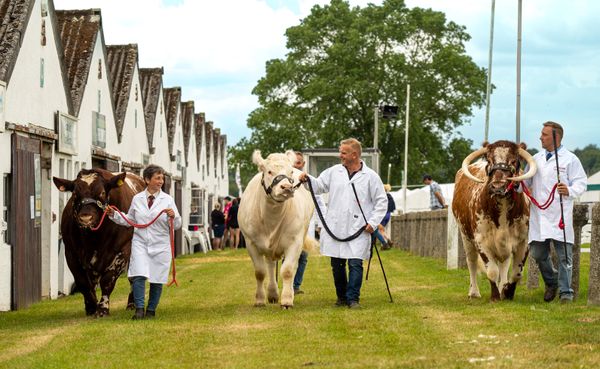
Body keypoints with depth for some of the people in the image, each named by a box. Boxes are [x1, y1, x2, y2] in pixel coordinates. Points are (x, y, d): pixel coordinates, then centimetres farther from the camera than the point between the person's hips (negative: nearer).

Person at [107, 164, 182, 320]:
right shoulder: (137, 199, 5)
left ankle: (151, 311, 19)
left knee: (157, 279, 5)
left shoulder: (167, 199, -1)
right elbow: (130, 220, 17)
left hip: (160, 245, -1)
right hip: (140, 243, 1)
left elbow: (177, 225, -1)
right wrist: (114, 215, 5)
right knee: (139, 276, -15)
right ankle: (139, 310, -11)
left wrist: (173, 216, -22)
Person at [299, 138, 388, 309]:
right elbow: (319, 185, 16)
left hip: (358, 230, -4)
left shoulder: (371, 176, 0)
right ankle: (342, 297, 21)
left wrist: (373, 222, -5)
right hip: (335, 228, 4)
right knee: (337, 264, 8)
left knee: (355, 263, -10)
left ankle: (353, 299, -4)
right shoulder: (334, 172, 9)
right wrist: (308, 179, -5)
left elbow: (381, 201, 3)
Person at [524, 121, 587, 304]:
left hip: (561, 217, -5)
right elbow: (525, 183, 24)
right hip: (539, 217, 5)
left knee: (564, 255, -4)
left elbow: (581, 183, -5)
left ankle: (565, 292, 3)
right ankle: (551, 283, 30)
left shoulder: (570, 159, 0)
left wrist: (570, 191, -23)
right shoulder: (536, 159, 16)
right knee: (538, 254, 6)